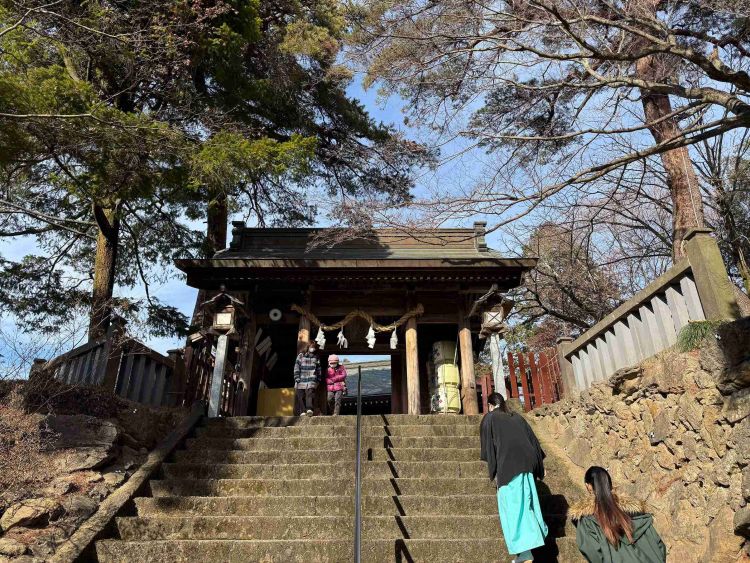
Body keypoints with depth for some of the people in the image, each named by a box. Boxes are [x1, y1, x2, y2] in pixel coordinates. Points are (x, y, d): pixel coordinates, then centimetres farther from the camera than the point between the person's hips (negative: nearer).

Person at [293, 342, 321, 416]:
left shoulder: (316, 358, 18)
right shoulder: (301, 355, 11)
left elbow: (319, 370, 17)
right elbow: (296, 368, 6)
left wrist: (318, 380, 8)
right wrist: (297, 379, -2)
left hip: (312, 380, 0)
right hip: (301, 381, 0)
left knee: (310, 394, -18)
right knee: (301, 396, -5)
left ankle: (309, 409, -31)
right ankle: (302, 411, -3)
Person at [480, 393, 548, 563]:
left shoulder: (489, 418, 8)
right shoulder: (517, 417, 21)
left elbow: (488, 446, -1)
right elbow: (533, 441, 18)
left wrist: (494, 472, 1)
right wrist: (537, 468, 20)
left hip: (507, 466, -5)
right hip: (525, 465, 5)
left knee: (513, 509, -2)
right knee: (526, 506, 17)